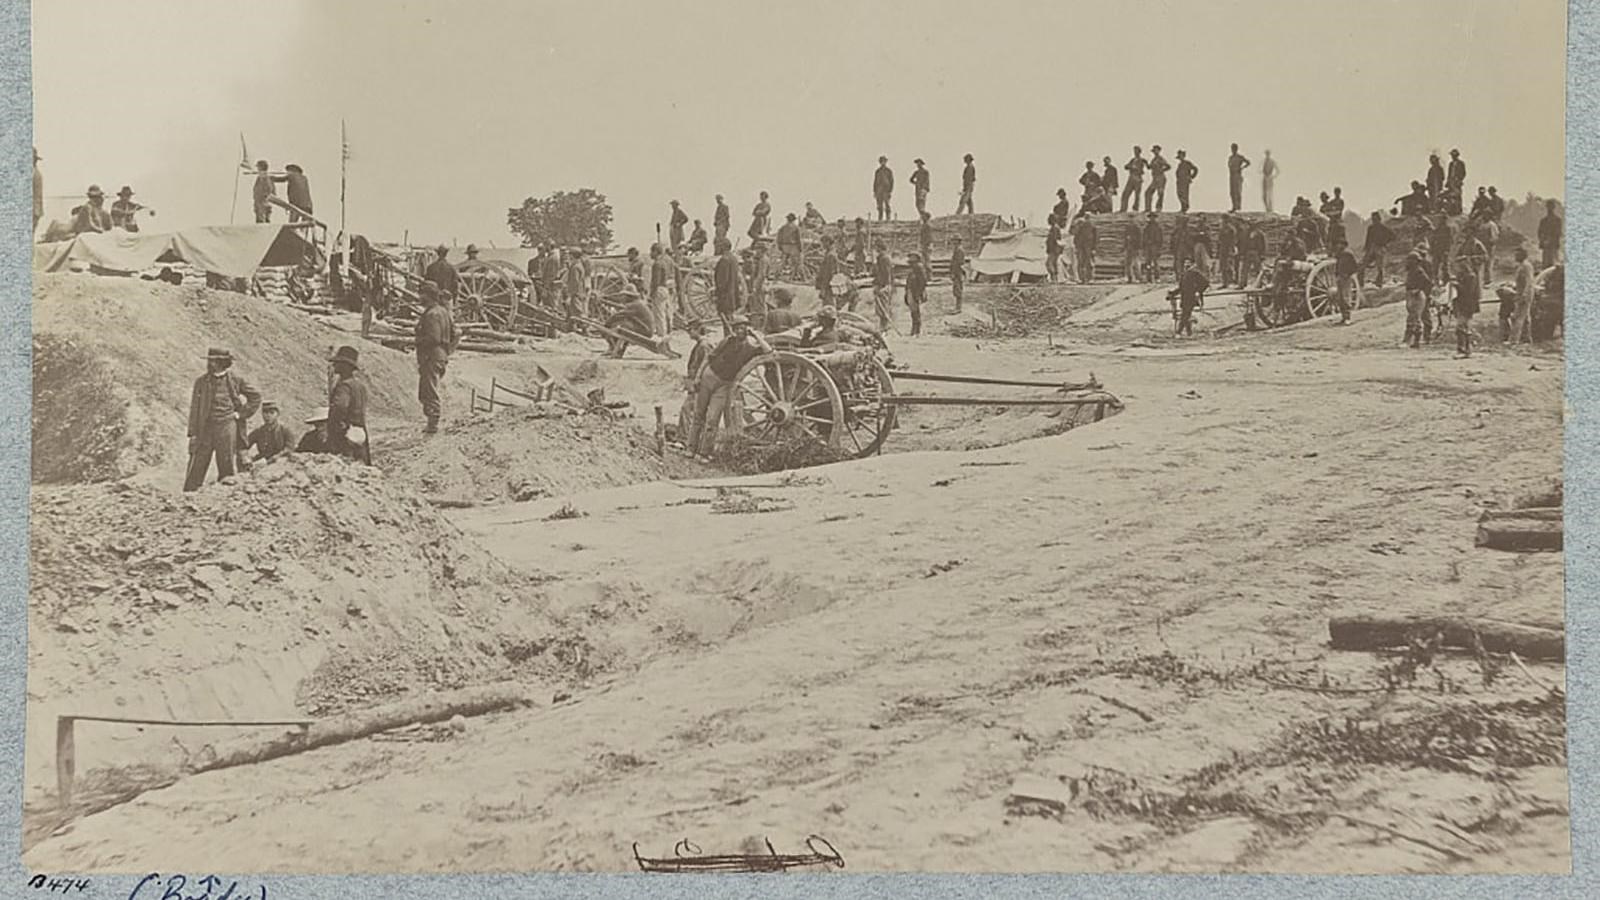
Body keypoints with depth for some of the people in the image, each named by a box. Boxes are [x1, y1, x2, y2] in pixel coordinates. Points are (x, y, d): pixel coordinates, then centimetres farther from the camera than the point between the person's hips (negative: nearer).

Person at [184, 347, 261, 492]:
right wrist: (193, 433, -2)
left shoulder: (235, 379, 3)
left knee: (227, 467, 3)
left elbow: (256, 396, 13)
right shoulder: (201, 382, 5)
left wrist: (242, 413, 3)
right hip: (205, 428, 1)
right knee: (196, 467, -2)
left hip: (227, 427, -1)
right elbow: (194, 408, 4)